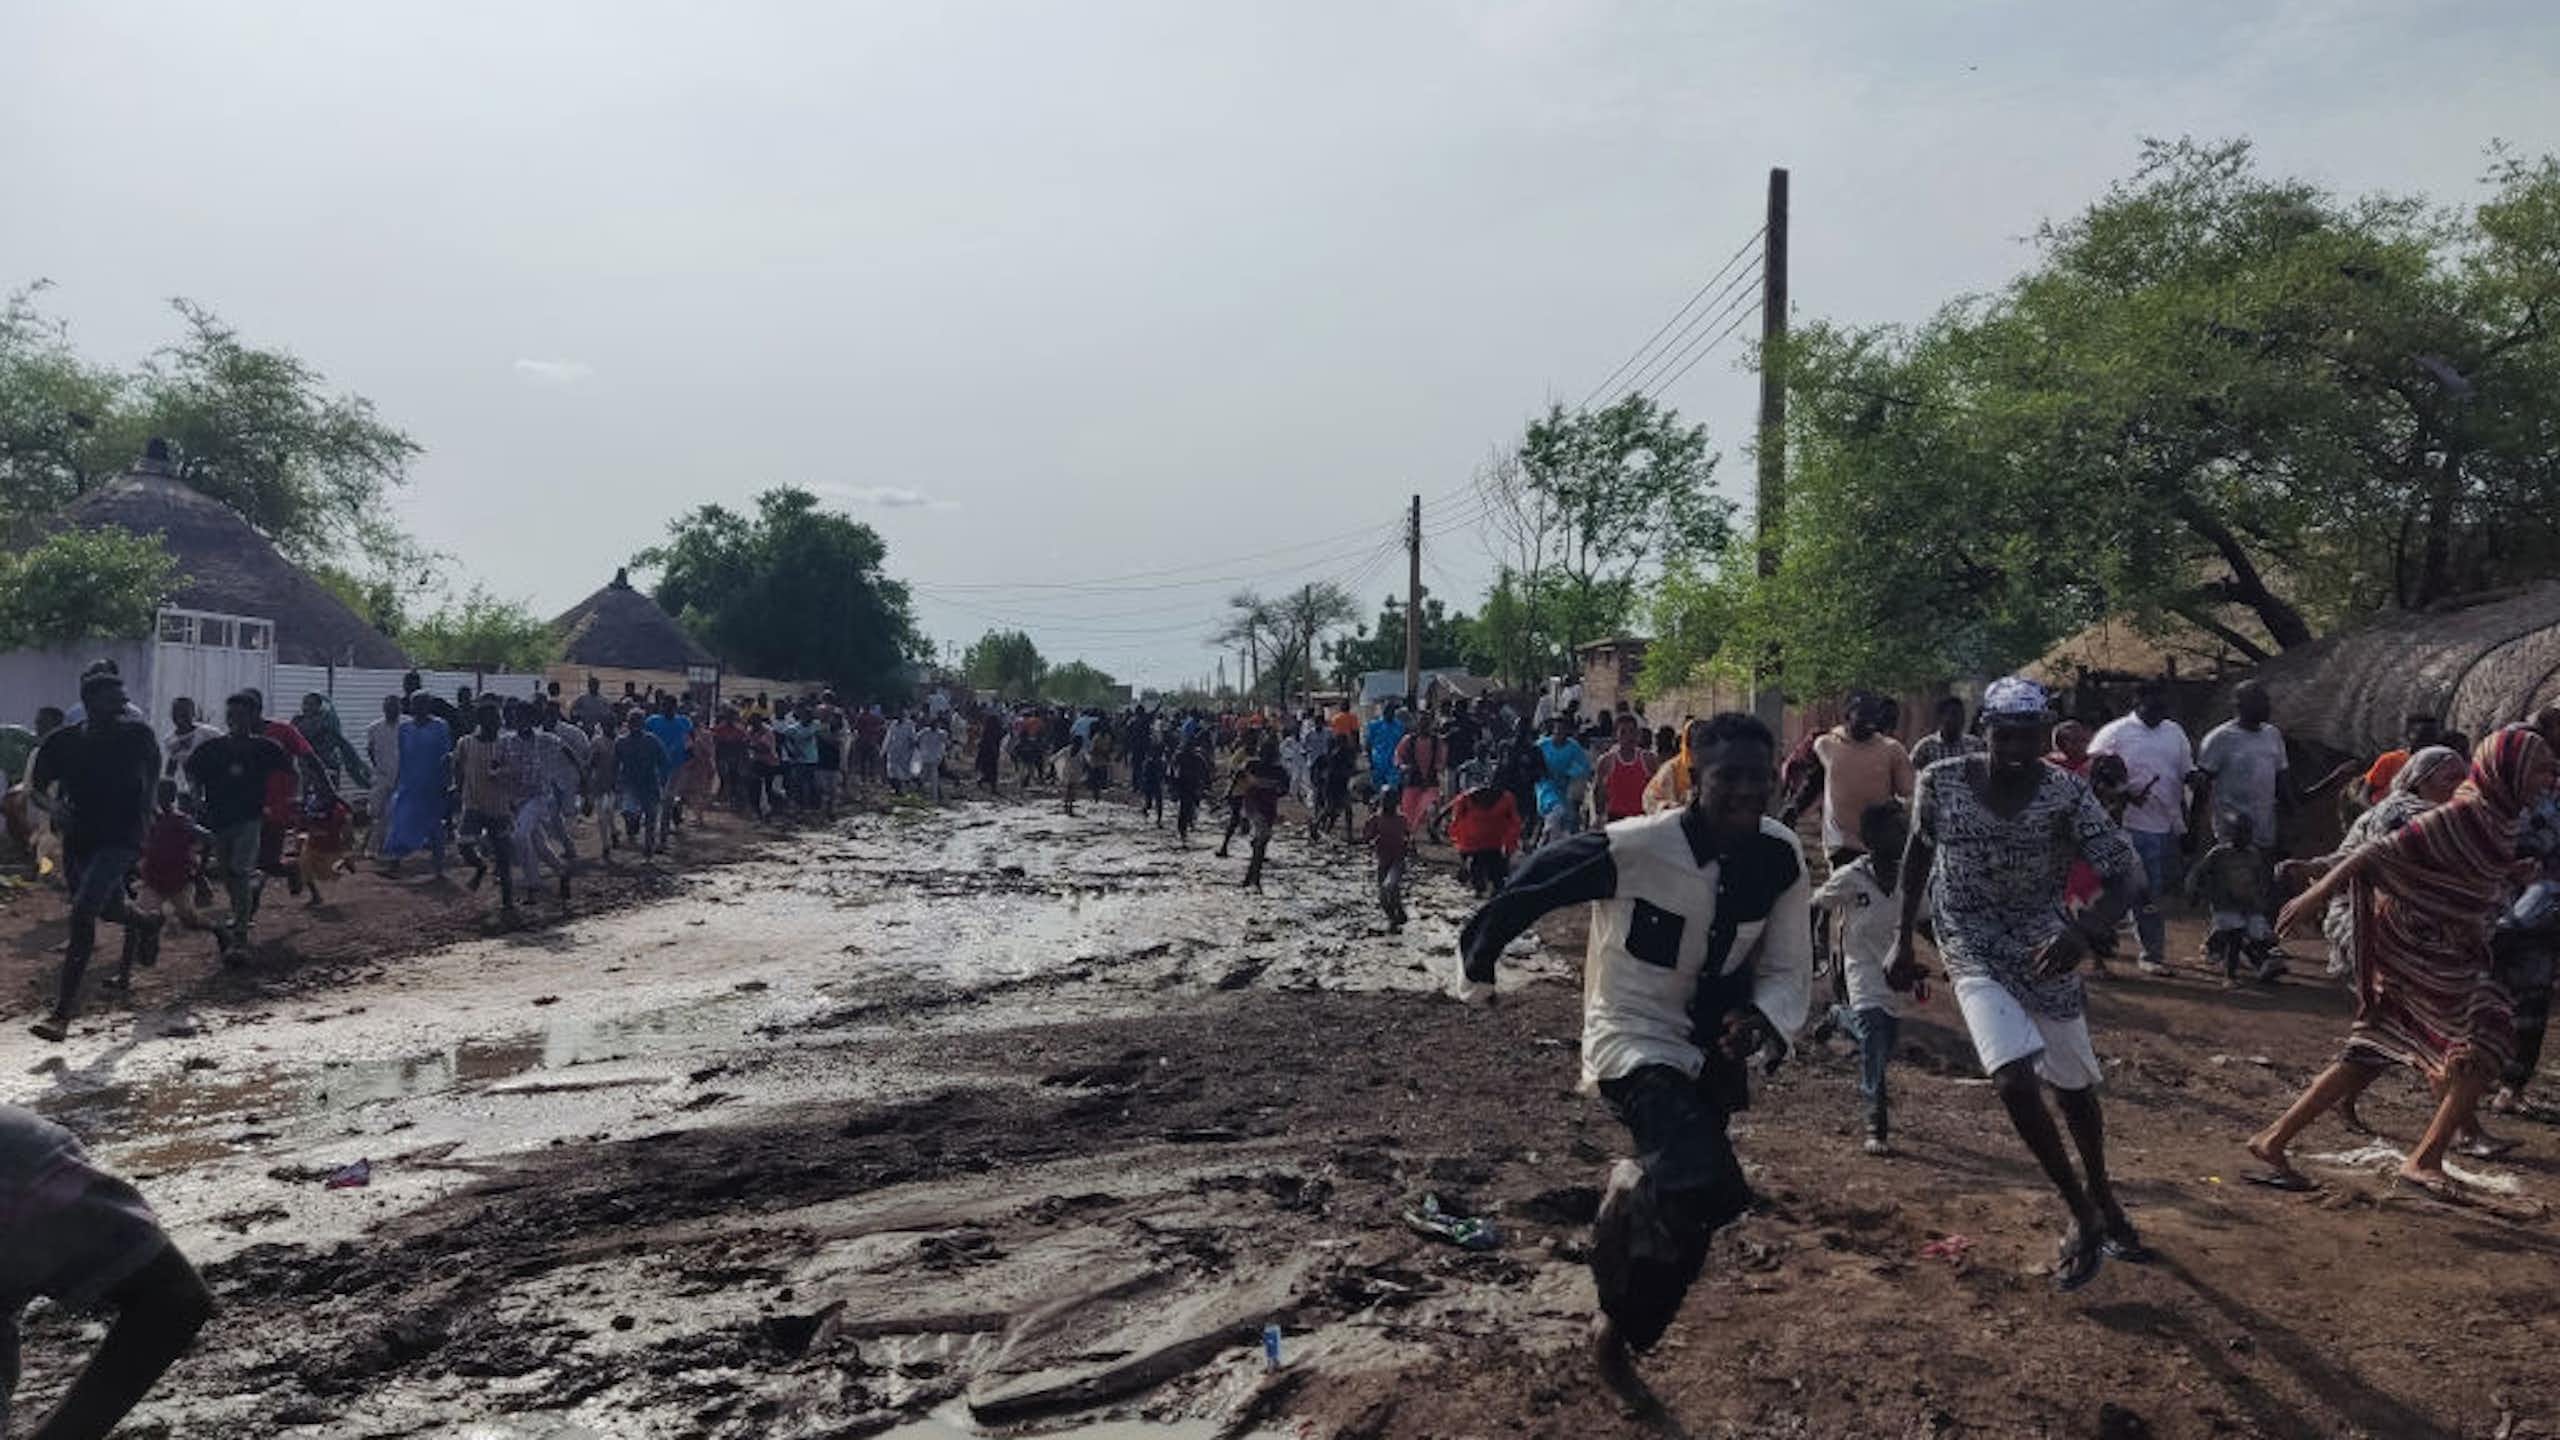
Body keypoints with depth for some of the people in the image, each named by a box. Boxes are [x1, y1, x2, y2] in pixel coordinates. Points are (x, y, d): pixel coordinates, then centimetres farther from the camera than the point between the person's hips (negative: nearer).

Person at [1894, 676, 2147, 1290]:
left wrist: (2083, 932, -38)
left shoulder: (2065, 794, -17)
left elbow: (2127, 876, -18)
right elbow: (1918, 852, 4)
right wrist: (1903, 938, 5)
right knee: (2016, 1081, -20)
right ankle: (2083, 1215, 0)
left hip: (2043, 951, 1)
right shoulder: (1942, 782, -14)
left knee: (2075, 1088, 15)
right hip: (1972, 951, -1)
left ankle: (2101, 1198, 44)